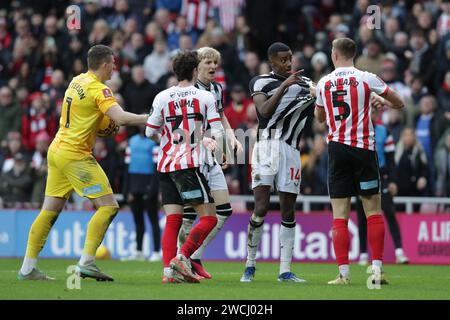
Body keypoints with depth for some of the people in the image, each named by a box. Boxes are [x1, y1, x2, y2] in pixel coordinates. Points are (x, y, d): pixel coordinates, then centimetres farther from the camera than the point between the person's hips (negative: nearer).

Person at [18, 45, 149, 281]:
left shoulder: (76, 82, 13)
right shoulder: (98, 89, -14)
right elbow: (121, 118, -25)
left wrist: (104, 126, 10)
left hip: (57, 150, 9)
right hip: (75, 155, -9)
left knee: (50, 211, 10)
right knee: (108, 206, -7)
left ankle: (27, 268, 9)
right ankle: (86, 263, -14)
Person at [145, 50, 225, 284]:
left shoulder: (162, 98, 5)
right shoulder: (205, 97, -1)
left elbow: (149, 131, 11)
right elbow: (218, 132, -2)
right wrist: (207, 139, 19)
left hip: (165, 166, 5)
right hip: (189, 164, -4)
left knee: (173, 220, 5)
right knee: (208, 218, 0)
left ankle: (169, 271, -7)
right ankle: (182, 258, -17)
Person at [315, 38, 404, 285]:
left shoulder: (323, 83, 5)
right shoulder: (367, 79, -3)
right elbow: (399, 104, 9)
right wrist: (381, 101, 29)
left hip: (337, 149, 2)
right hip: (364, 148, -1)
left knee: (340, 215, 2)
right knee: (373, 211, 5)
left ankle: (343, 273, -3)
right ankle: (377, 269, -1)